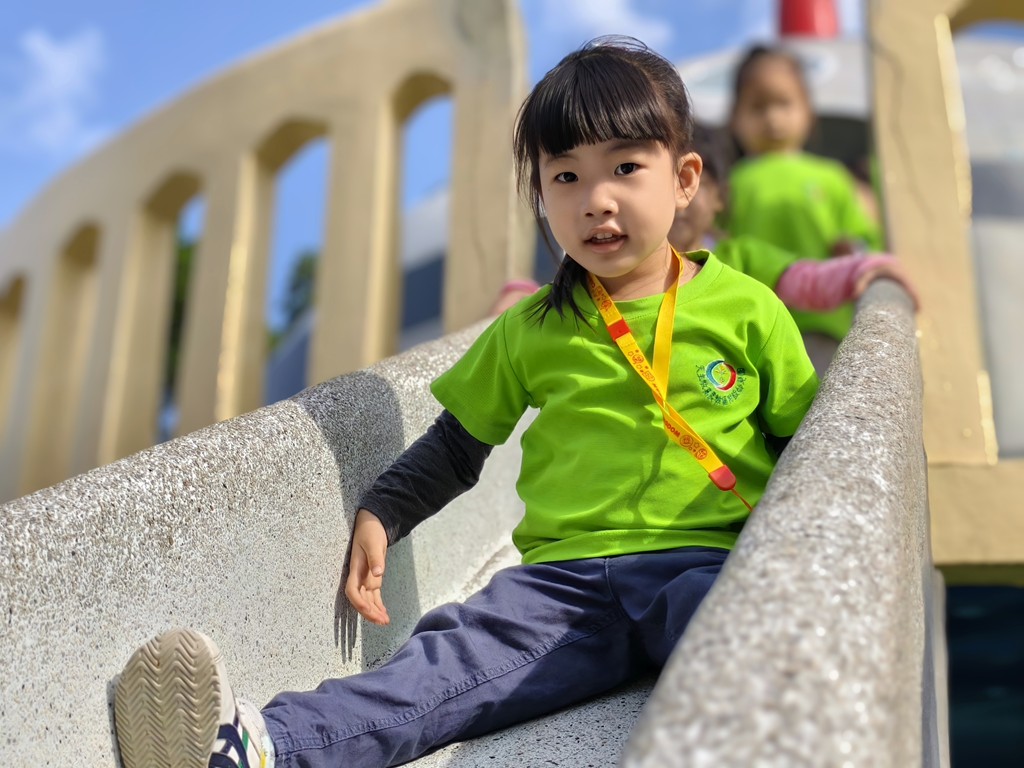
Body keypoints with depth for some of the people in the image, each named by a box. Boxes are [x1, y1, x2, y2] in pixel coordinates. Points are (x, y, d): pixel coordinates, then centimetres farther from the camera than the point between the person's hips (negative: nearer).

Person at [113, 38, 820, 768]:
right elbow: (457, 444, 24)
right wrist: (379, 515, 13)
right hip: (567, 573, 0)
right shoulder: (530, 331, 14)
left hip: (704, 562, 1)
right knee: (460, 652, -28)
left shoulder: (747, 308, 9)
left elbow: (805, 436, 15)